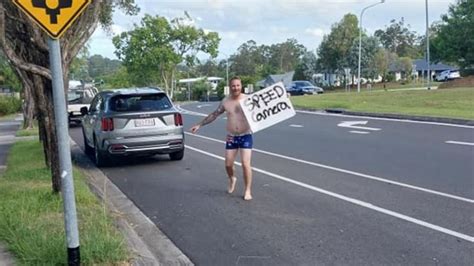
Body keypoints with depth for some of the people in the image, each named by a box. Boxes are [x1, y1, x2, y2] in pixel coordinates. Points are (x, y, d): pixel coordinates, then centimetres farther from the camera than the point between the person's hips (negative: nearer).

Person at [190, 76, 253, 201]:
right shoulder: (225, 101, 2)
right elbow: (214, 115, 12)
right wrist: (200, 124, 13)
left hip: (245, 136, -3)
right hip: (231, 137, 3)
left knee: (245, 164, -10)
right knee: (228, 164, 7)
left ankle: (248, 190, 4)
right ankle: (232, 179, 40)